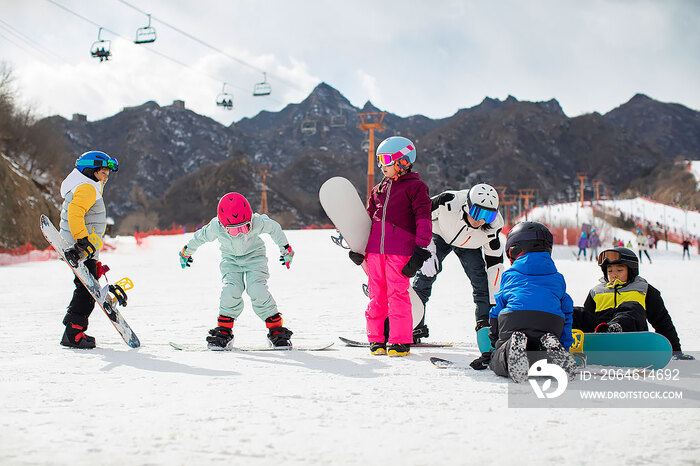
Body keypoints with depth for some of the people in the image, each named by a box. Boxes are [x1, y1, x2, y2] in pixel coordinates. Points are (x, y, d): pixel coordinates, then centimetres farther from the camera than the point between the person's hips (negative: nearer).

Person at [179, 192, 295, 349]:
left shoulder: (258, 222, -32)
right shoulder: (216, 228, -28)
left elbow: (274, 228, -10)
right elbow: (200, 237, -7)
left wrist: (286, 249, 4)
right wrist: (186, 252, 11)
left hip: (254, 255, -1)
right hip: (230, 258, 1)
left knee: (257, 290, -21)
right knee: (231, 289, -22)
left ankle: (276, 329, -9)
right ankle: (224, 330, -7)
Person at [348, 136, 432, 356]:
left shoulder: (415, 187, 2)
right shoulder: (379, 189, 20)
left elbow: (423, 220, -3)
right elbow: (368, 217, 25)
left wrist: (420, 250, -11)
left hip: (400, 251, -6)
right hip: (374, 249, 6)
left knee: (397, 295, -6)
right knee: (376, 295, 6)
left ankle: (400, 342, 1)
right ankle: (376, 339, 14)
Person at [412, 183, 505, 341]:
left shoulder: (492, 228, -32)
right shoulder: (447, 202, -42)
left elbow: (495, 264, -20)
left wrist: (495, 303, -19)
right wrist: (428, 252, -31)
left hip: (468, 246, 1)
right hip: (440, 235, -1)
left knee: (481, 279, -16)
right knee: (425, 276, -14)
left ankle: (485, 325, -3)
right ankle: (415, 326, -3)